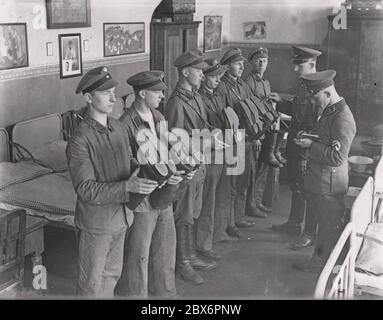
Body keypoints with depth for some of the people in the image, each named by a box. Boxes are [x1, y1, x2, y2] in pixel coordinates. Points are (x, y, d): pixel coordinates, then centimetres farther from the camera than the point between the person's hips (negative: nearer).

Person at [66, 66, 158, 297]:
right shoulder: (80, 140, -21)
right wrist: (126, 187, -32)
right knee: (93, 283, 10)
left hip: (121, 215, 7)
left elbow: (130, 164, 10)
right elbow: (86, 189, -24)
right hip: (96, 221, -6)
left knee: (113, 274, 23)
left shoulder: (119, 128, 2)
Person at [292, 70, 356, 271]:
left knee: (332, 227, 6)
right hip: (317, 180, 9)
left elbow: (337, 157, -26)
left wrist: (311, 146, -19)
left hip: (329, 183, -9)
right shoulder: (327, 111, 8)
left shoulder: (343, 118, -22)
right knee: (324, 223, 20)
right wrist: (307, 139, 2)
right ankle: (319, 259, 34)